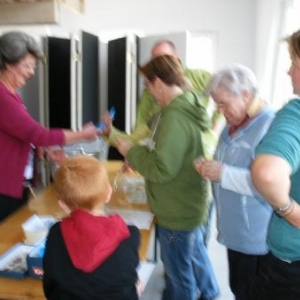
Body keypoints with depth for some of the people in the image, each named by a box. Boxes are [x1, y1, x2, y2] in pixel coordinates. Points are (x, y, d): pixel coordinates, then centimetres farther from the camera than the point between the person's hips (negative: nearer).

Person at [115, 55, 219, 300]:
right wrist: (139, 150, 5)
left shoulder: (174, 118, -28)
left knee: (179, 272, 13)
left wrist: (131, 152, -15)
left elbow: (162, 169, -29)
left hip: (177, 211, -10)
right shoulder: (187, 108, 2)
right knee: (195, 253, 31)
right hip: (188, 204, 10)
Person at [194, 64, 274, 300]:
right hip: (235, 231, 8)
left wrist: (223, 173, -29)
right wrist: (209, 168, -1)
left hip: (257, 238, -8)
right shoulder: (233, 126, 9)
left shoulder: (271, 126, -20)